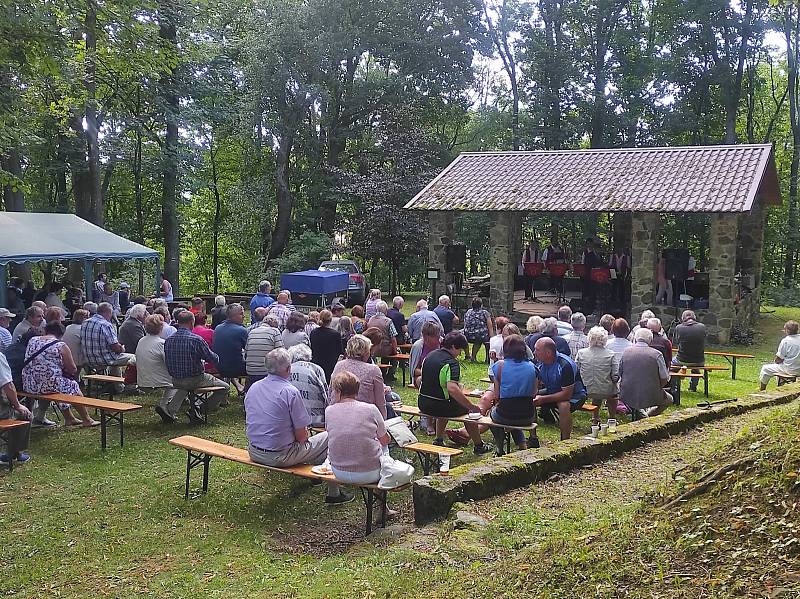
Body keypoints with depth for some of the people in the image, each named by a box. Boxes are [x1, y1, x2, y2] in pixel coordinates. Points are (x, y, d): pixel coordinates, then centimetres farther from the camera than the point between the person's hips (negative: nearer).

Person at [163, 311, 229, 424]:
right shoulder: (196, 339, -19)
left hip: (175, 381, 7)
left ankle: (170, 409, 22)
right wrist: (217, 357, 12)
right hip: (196, 380, -6)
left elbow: (167, 363, 9)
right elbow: (213, 359, -11)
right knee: (224, 387, 9)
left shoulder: (168, 341, -2)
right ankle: (199, 409, -2)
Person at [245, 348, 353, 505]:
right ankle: (333, 493, 17)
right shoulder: (290, 392, -19)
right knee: (328, 438, 9)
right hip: (280, 456, -7)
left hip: (254, 453, 7)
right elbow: (301, 436, -16)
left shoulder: (253, 388, 2)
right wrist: (304, 435, 7)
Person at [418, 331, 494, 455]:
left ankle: (439, 440, 38)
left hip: (423, 404, 7)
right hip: (439, 406, -7)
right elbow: (452, 388, -34)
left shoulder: (429, 356, 5)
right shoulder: (451, 362, -19)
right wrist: (472, 407, -30)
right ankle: (478, 446, 25)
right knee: (468, 410, 16)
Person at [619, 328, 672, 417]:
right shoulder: (657, 354, -9)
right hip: (650, 397, -2)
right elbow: (664, 379, -6)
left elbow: (619, 374, 7)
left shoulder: (625, 352, -2)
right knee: (669, 399, 28)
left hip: (627, 397, 2)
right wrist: (655, 389, 12)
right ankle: (649, 415, 10)